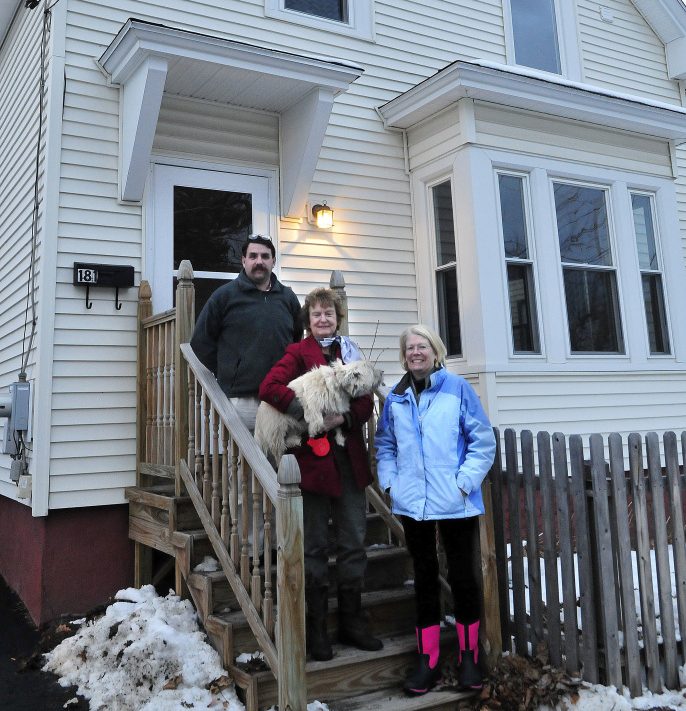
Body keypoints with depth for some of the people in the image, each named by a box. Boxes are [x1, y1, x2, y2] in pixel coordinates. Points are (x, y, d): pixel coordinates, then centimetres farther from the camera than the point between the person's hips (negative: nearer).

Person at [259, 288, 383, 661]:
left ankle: (352, 621, 25)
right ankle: (315, 627, 18)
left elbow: (366, 403, 6)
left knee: (354, 542, 10)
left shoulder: (350, 352, 13)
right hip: (313, 457, -4)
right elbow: (269, 387, -16)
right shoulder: (298, 353, 1)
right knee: (315, 545, 5)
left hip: (349, 458, 4)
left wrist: (343, 416, -14)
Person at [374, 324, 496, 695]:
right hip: (412, 504, 3)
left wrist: (464, 481, -12)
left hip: (456, 504, -3)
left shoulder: (457, 388, -5)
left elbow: (483, 440, -5)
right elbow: (385, 445, 14)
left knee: (462, 573, 9)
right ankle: (427, 659, 23)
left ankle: (468, 655, 26)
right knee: (424, 575, 12)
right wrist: (390, 481, 2)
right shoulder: (395, 398, 6)